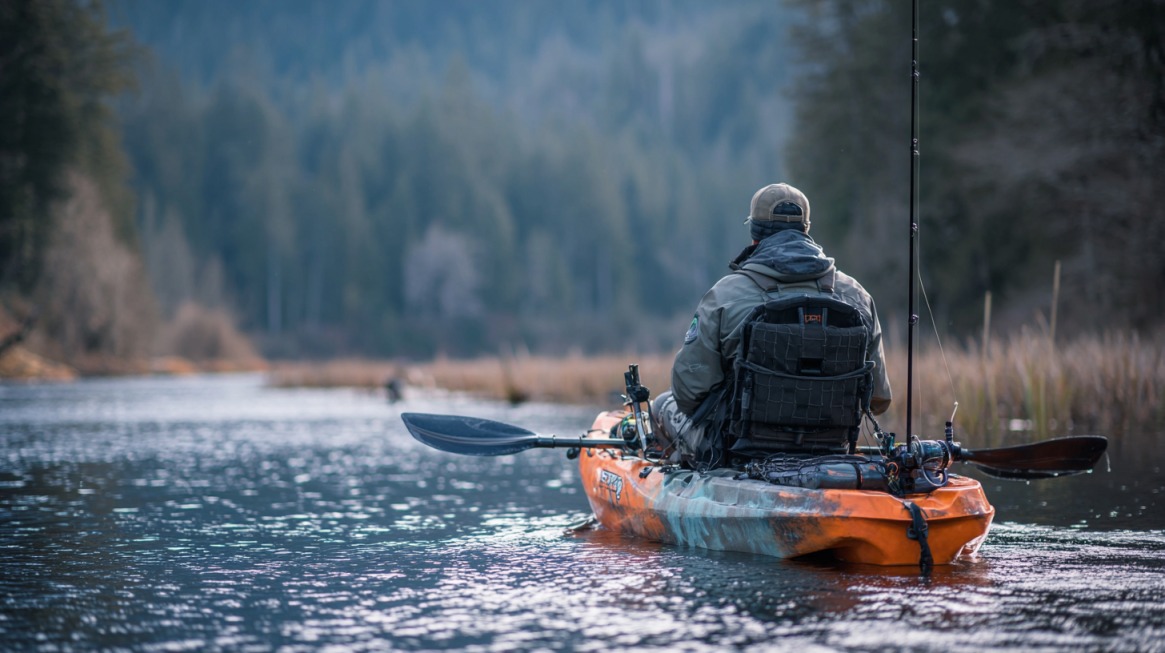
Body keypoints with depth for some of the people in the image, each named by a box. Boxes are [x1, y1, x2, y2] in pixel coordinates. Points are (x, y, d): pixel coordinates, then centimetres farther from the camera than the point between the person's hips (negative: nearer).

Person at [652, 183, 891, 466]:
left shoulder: (725, 294, -11)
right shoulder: (855, 295, -1)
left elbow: (689, 389, -9)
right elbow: (879, 400, 4)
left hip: (744, 447, -4)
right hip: (831, 450, 4)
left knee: (665, 404, 25)